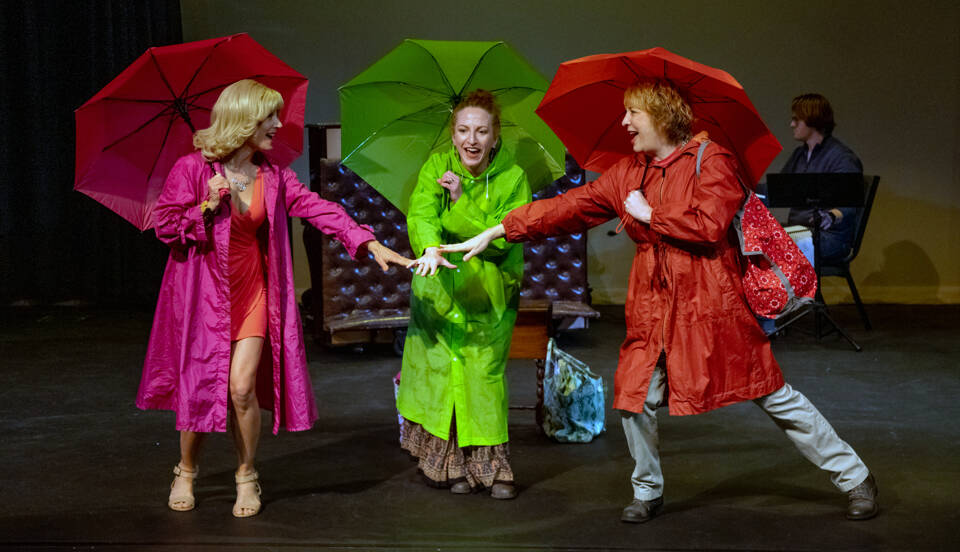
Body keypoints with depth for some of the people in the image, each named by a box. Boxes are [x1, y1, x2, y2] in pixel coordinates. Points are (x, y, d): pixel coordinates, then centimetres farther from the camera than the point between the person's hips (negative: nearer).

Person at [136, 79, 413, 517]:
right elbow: (164, 226, -5)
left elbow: (317, 208, -2)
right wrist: (206, 208, -19)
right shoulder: (192, 169, -7)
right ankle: (186, 473, 25)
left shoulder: (274, 177, 5)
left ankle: (246, 477, 13)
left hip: (253, 293, 2)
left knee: (242, 387, -7)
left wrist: (370, 244, -10)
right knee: (200, 387, 1)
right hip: (204, 294, -2)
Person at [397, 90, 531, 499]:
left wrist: (462, 200, -22)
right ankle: (450, 465, 11)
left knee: (485, 374, -2)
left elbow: (501, 239, -17)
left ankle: (491, 465, 10)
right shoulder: (436, 167, -5)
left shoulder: (512, 178, -8)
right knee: (438, 370, 0)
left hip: (489, 296, -1)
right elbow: (420, 213, -22)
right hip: (437, 291, 1)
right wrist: (430, 249, -43)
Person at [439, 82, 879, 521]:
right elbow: (568, 208, 12)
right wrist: (496, 232, 9)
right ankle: (648, 492, 24)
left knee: (774, 396, -2)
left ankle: (854, 478, 11)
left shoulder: (710, 161, -5)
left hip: (712, 305, -5)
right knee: (634, 400, 0)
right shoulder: (627, 173, 12)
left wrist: (648, 214, -8)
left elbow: (708, 226, -19)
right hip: (653, 309, 5)